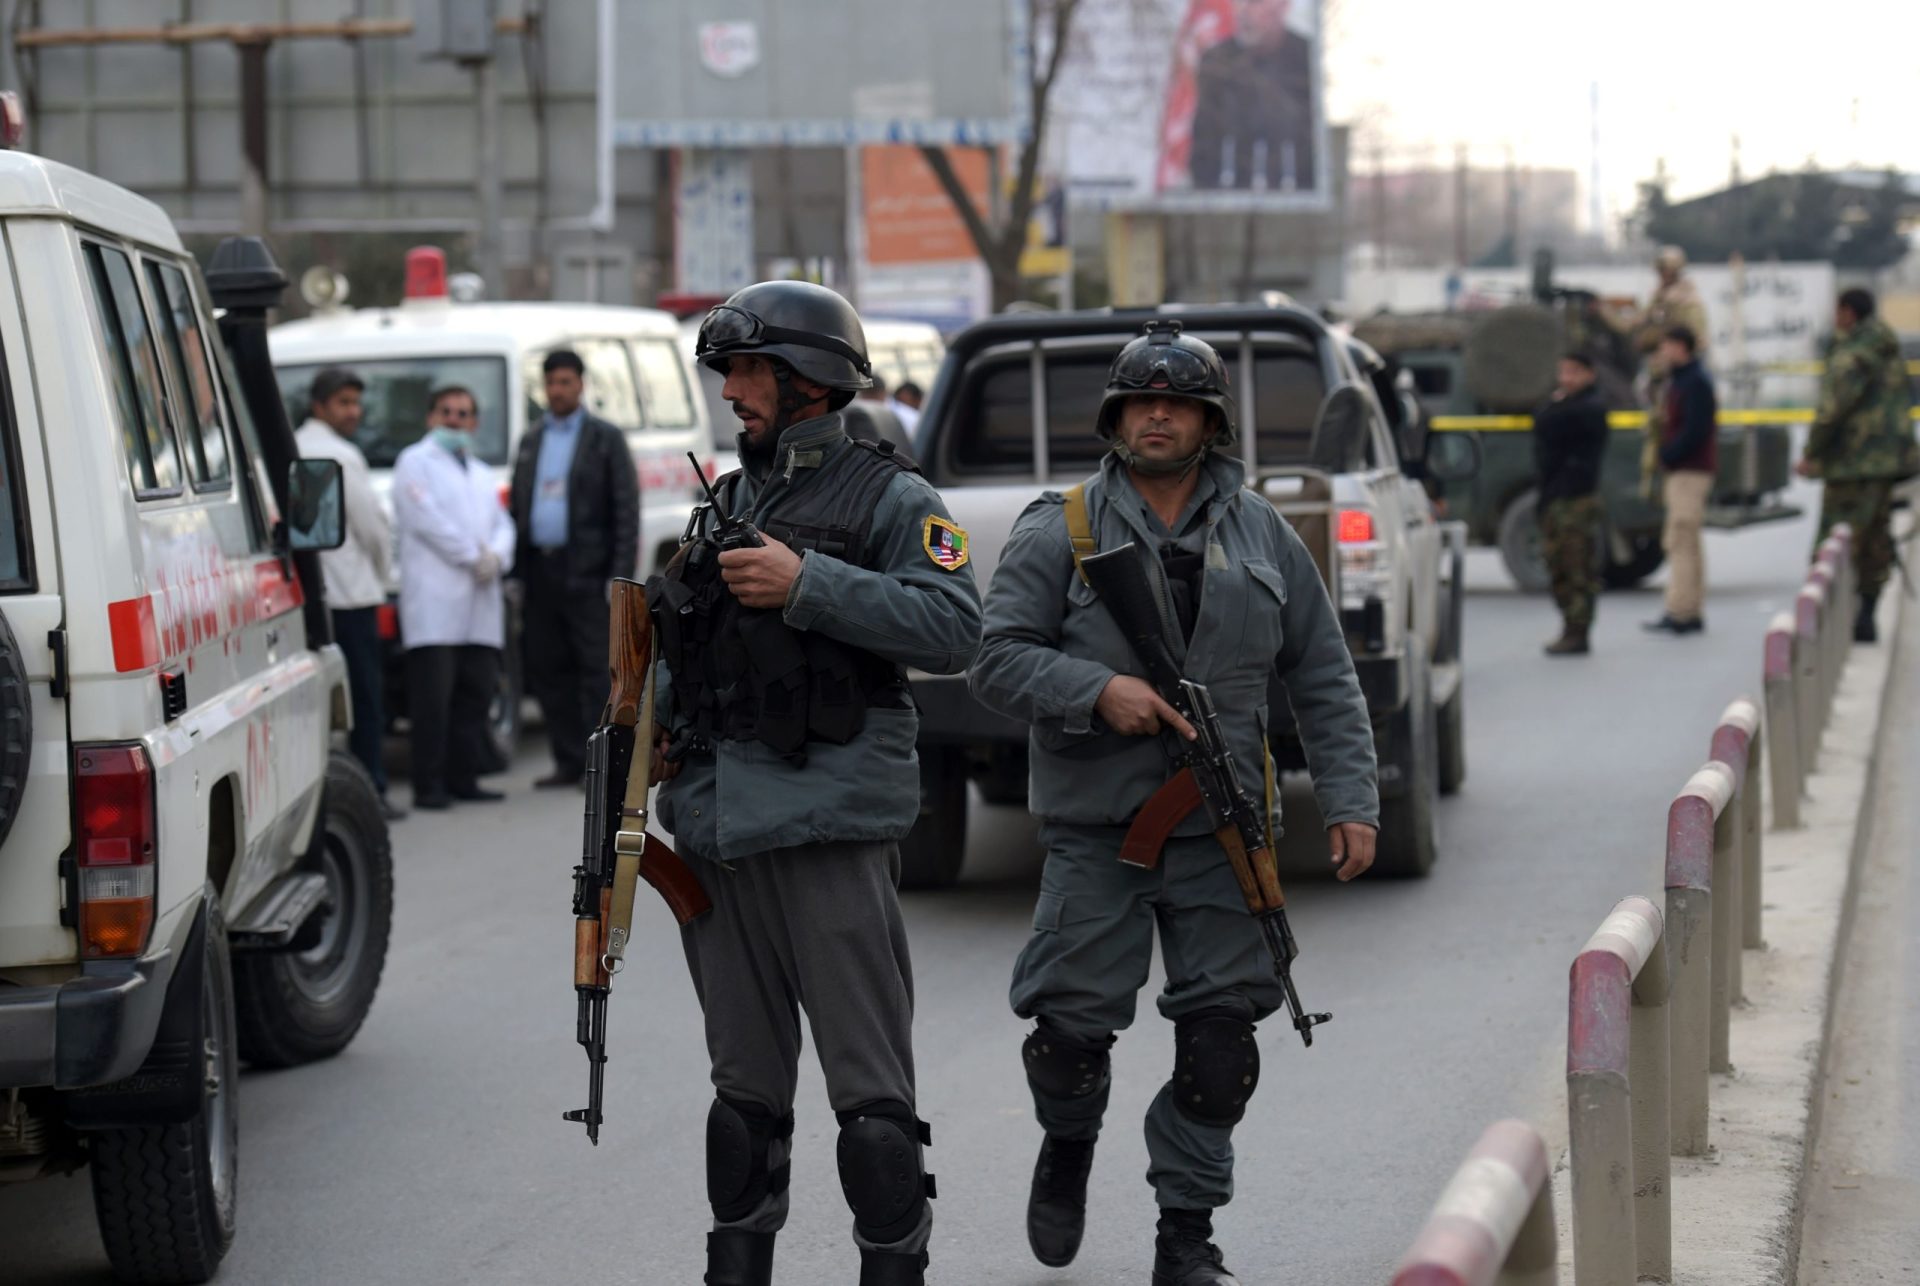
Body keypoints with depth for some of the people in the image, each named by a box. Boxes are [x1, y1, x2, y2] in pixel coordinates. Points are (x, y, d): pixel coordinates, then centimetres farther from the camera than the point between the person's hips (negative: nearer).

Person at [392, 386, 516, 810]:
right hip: (434, 599, -7)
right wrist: (473, 557, -10)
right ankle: (429, 786, -10)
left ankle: (464, 778, 11)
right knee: (433, 696, -10)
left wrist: (496, 557, -4)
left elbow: (502, 524, 18)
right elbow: (427, 519, -8)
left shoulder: (482, 474, 26)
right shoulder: (416, 463, 4)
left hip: (480, 602, 7)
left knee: (476, 692, 5)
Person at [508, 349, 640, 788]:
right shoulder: (531, 443, 17)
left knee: (597, 670, -5)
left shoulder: (605, 439, 2)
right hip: (540, 571, 5)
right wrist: (515, 572, 10)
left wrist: (620, 575, -12)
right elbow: (517, 508, 19)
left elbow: (626, 509, -3)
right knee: (547, 670, 5)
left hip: (585, 573, -5)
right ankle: (569, 763, 11)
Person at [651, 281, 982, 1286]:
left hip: (829, 830, -7)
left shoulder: (889, 499, 0)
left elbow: (953, 629, -15)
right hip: (716, 834, 7)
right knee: (745, 1088, 13)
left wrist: (808, 586, -18)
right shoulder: (726, 503, 20)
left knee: (870, 1086, -6)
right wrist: (659, 725, 12)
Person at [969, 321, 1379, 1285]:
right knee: (1071, 1027, -2)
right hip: (1094, 833, -2)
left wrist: (1351, 801, 4)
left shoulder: (1261, 536, 11)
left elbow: (1324, 682, 12)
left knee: (1219, 1042, 0)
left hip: (1222, 837, 2)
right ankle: (1069, 1144, 31)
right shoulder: (1059, 531, 2)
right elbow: (998, 661, -2)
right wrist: (1096, 692, -18)